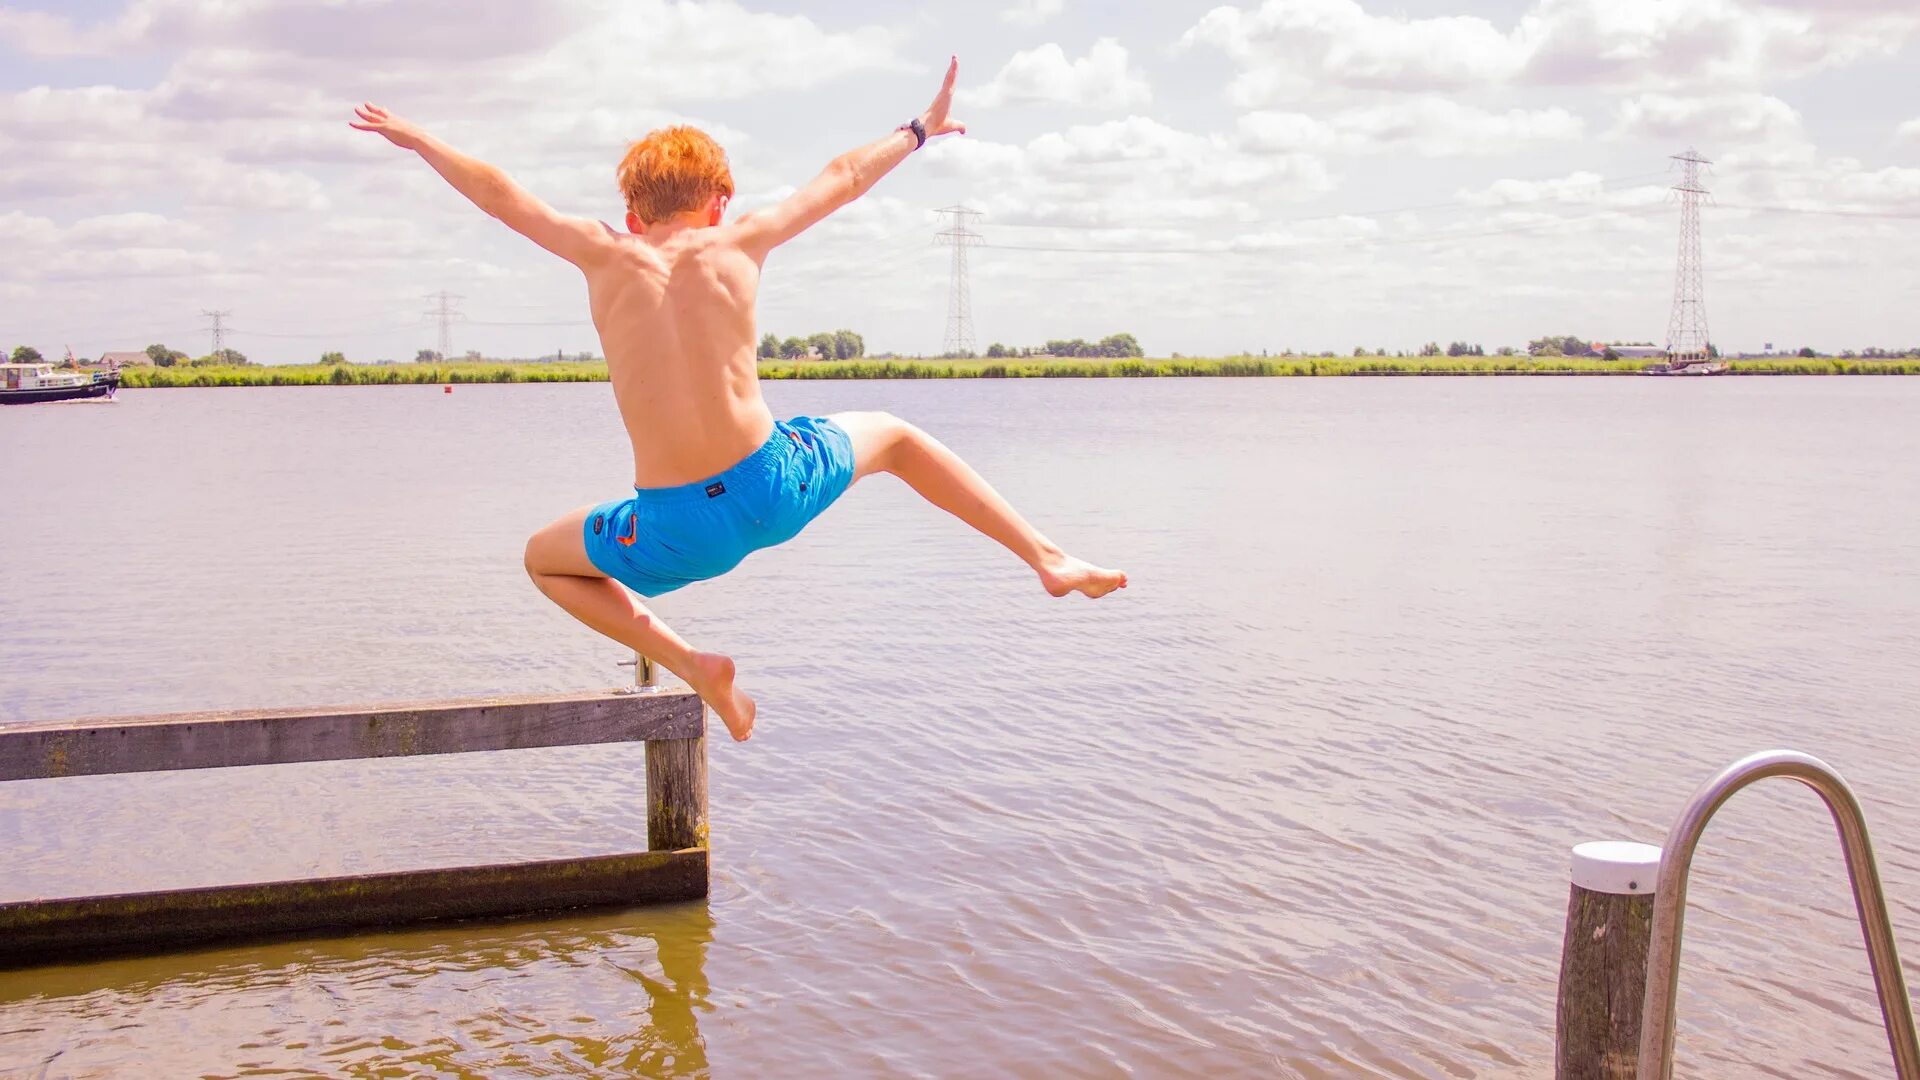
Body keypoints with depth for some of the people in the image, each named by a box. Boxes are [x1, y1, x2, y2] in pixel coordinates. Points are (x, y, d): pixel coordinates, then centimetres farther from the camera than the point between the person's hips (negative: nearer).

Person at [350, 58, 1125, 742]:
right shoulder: (738, 243, 5)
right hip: (774, 487, 1)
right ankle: (1047, 558, 23)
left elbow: (497, 192, 15)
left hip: (679, 532, -1)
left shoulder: (605, 256, 3)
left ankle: (694, 666, 9)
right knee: (891, 438, 31)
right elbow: (843, 179, 19)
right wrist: (918, 131, 36)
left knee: (543, 559, 26)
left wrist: (413, 138, 31)